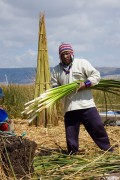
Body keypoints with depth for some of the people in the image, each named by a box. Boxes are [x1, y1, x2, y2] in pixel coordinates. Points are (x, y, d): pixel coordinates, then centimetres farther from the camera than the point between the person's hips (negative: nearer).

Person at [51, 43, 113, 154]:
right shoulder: (56, 70, 13)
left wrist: (85, 84, -15)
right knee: (71, 136, 5)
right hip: (69, 108, 3)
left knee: (98, 128, 0)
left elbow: (96, 75, -1)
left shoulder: (82, 63, 4)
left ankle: (109, 152, 14)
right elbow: (54, 87, 14)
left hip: (86, 105, -2)